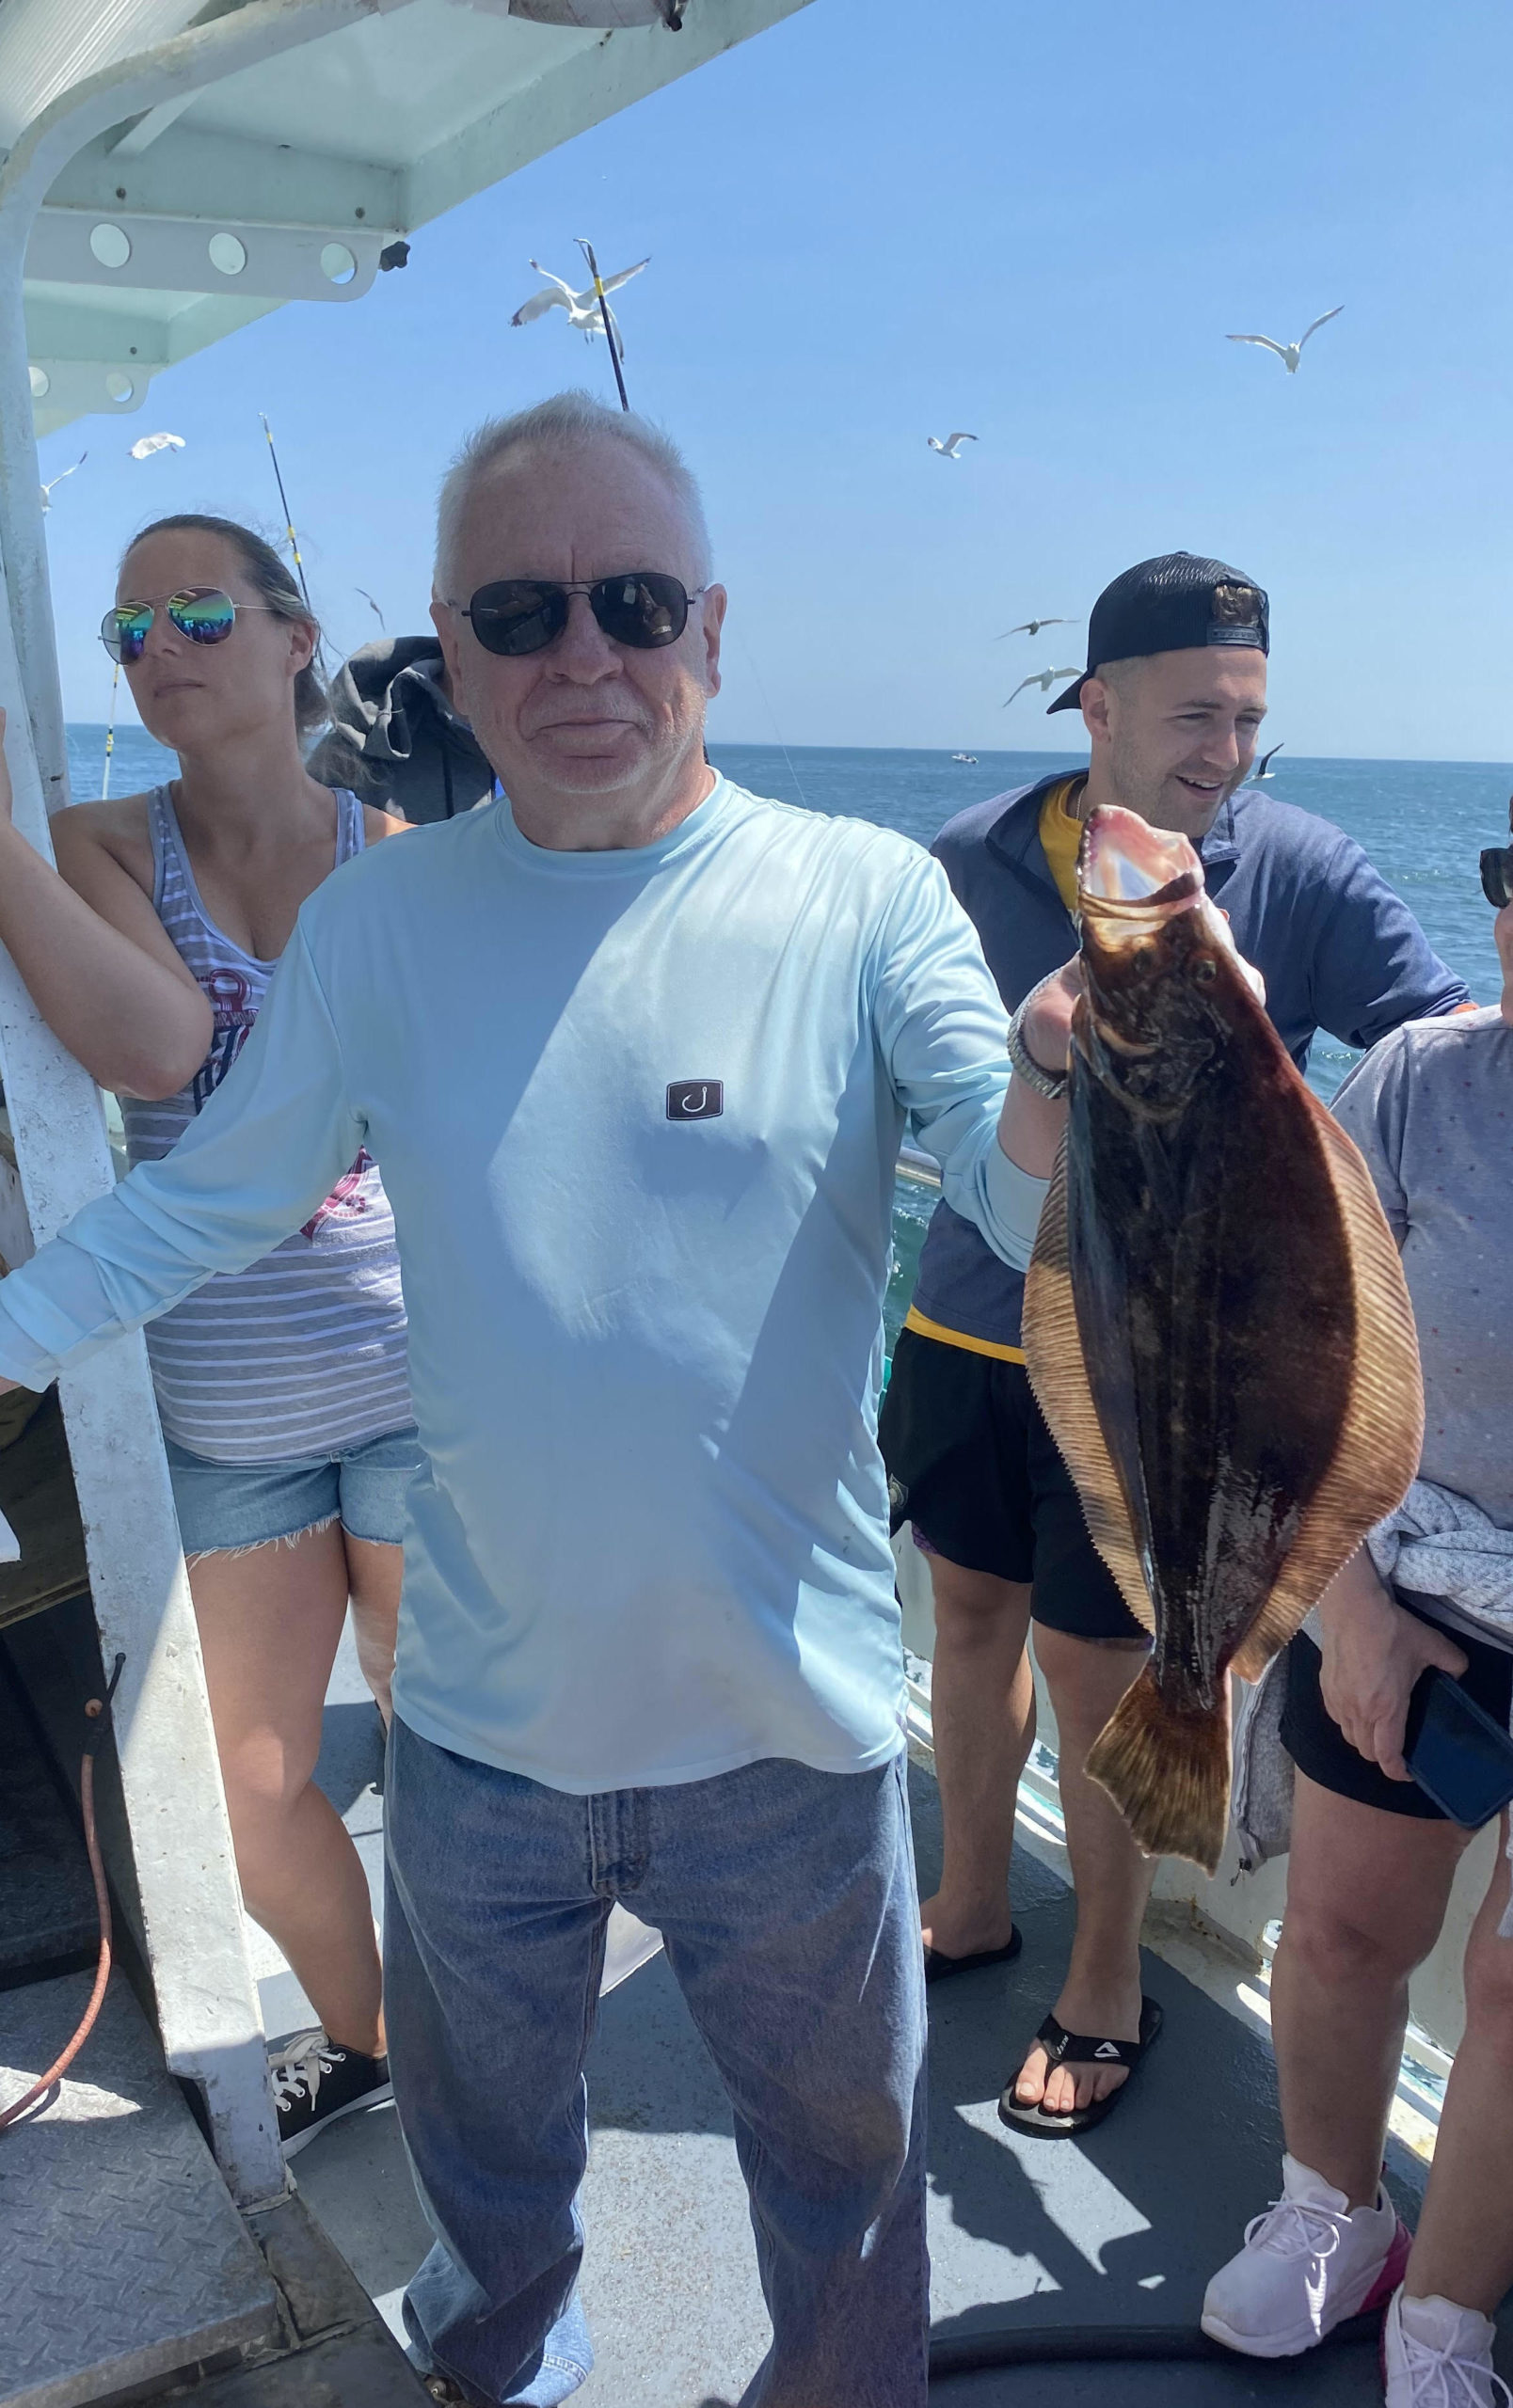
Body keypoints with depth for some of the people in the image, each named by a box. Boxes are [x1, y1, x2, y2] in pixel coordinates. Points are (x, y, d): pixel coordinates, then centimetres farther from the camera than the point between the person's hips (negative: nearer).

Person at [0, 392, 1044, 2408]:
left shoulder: (863, 901, -13)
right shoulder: (375, 923, -5)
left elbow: (1034, 1205, -21)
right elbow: (193, 1208, 4)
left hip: (787, 1730, -2)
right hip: (481, 1728, 3)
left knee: (842, 2162, 24)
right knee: (480, 2147, 30)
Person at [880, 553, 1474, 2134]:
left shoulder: (1297, 872, -7)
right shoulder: (970, 863, 0)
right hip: (968, 1327, 4)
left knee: (1093, 1663, 5)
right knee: (971, 1609, 16)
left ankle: (1107, 1982, 29)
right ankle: (973, 1901, 41)